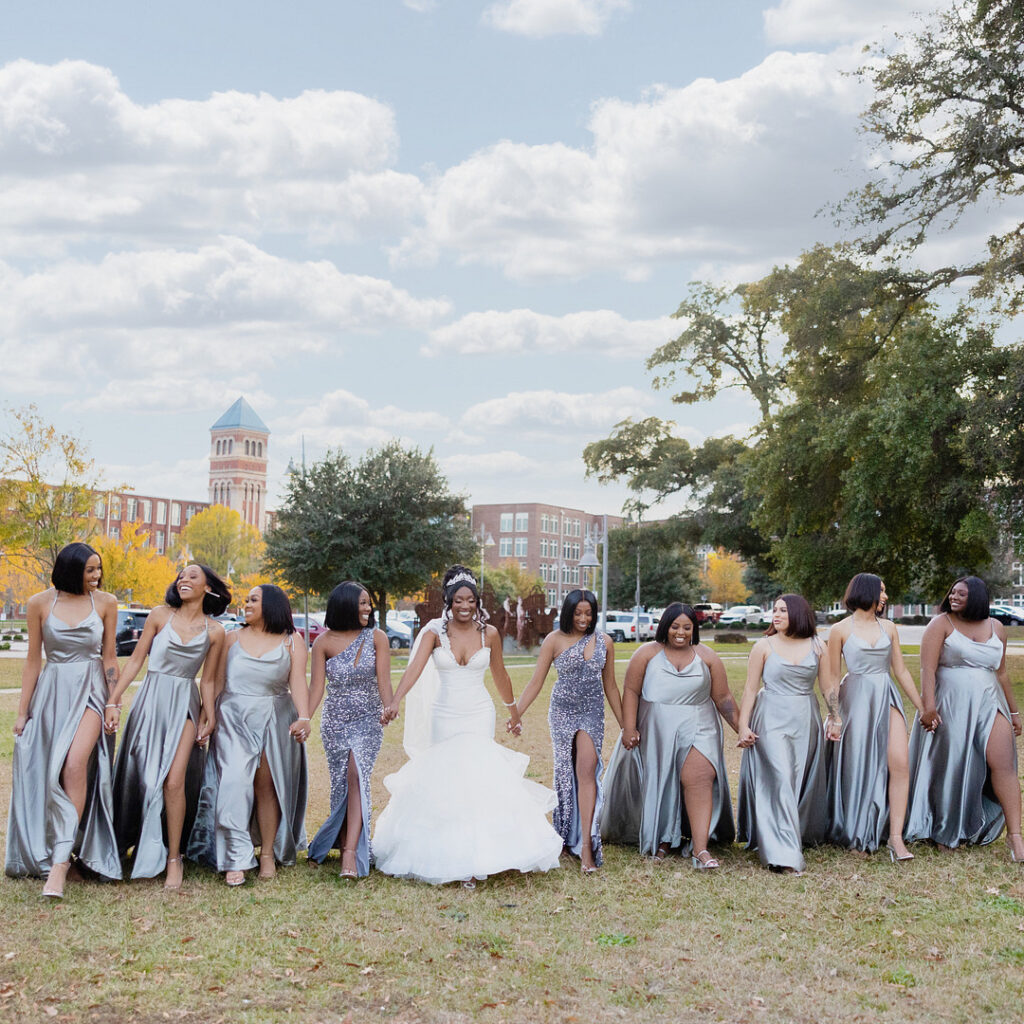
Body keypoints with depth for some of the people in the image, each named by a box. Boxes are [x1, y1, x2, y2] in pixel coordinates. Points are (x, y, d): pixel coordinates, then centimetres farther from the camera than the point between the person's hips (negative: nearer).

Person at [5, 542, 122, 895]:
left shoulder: (105, 603, 1)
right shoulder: (40, 603, 0)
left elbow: (109, 657, 7)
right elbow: (33, 660, 5)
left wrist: (114, 704, 4)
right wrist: (22, 711, 5)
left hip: (90, 691, -2)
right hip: (52, 691, 2)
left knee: (75, 764, -21)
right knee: (43, 773, 5)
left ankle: (60, 863, -23)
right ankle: (40, 852, 23)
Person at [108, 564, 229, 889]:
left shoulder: (214, 631, 3)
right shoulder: (160, 615, 2)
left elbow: (208, 680, 9)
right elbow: (136, 660, 2)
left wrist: (208, 717, 5)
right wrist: (113, 701, -2)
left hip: (185, 706, -1)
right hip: (151, 700, 1)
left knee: (174, 781, -10)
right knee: (143, 775, 5)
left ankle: (173, 857, 2)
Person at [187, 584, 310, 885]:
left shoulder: (292, 643, 3)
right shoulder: (232, 639, 10)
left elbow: (298, 682, -10)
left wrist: (303, 717, -26)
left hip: (274, 722, -1)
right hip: (233, 721, 1)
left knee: (267, 785, 0)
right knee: (235, 783, -11)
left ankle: (268, 854, 11)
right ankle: (236, 859, -9)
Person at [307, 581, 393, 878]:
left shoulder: (377, 638, -2)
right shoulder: (324, 642, -1)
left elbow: (383, 679, -7)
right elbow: (317, 686, -1)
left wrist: (388, 708, -24)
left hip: (368, 720, -1)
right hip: (335, 722, 1)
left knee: (356, 776, -18)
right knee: (342, 784, 5)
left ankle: (351, 852, -23)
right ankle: (347, 841, 26)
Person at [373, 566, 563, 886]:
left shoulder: (489, 634, -1)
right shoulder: (434, 632, -6)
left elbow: (500, 675, 12)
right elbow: (415, 668, -19)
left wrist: (513, 711, 22)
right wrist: (395, 701, -34)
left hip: (479, 715, 0)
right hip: (444, 715, 0)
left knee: (475, 778, -7)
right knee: (445, 778, 5)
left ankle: (473, 860, -4)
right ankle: (448, 854, 20)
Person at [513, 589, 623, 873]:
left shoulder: (604, 642, 5)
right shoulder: (554, 640, -2)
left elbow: (610, 686, 13)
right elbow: (535, 683, 0)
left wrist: (623, 724, 14)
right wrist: (515, 714, -8)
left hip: (592, 713, 0)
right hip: (562, 712, 0)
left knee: (587, 769, -14)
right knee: (565, 771, 4)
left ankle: (586, 845, -17)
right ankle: (567, 836, 21)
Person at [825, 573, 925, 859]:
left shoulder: (888, 628, 11)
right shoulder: (841, 630, 0)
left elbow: (901, 671, 14)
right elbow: (832, 677, 3)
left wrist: (922, 707, 11)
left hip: (887, 698, 3)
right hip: (856, 699, -3)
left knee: (900, 764, -12)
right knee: (858, 767, 2)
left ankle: (895, 837, -11)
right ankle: (855, 835, 19)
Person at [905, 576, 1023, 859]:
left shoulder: (996, 628, 10)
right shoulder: (941, 624, -3)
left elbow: (1001, 673, 18)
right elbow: (927, 669, -12)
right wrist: (928, 706, -22)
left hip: (989, 705, 3)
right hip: (949, 706, -3)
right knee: (950, 768, 5)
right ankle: (945, 833, 22)